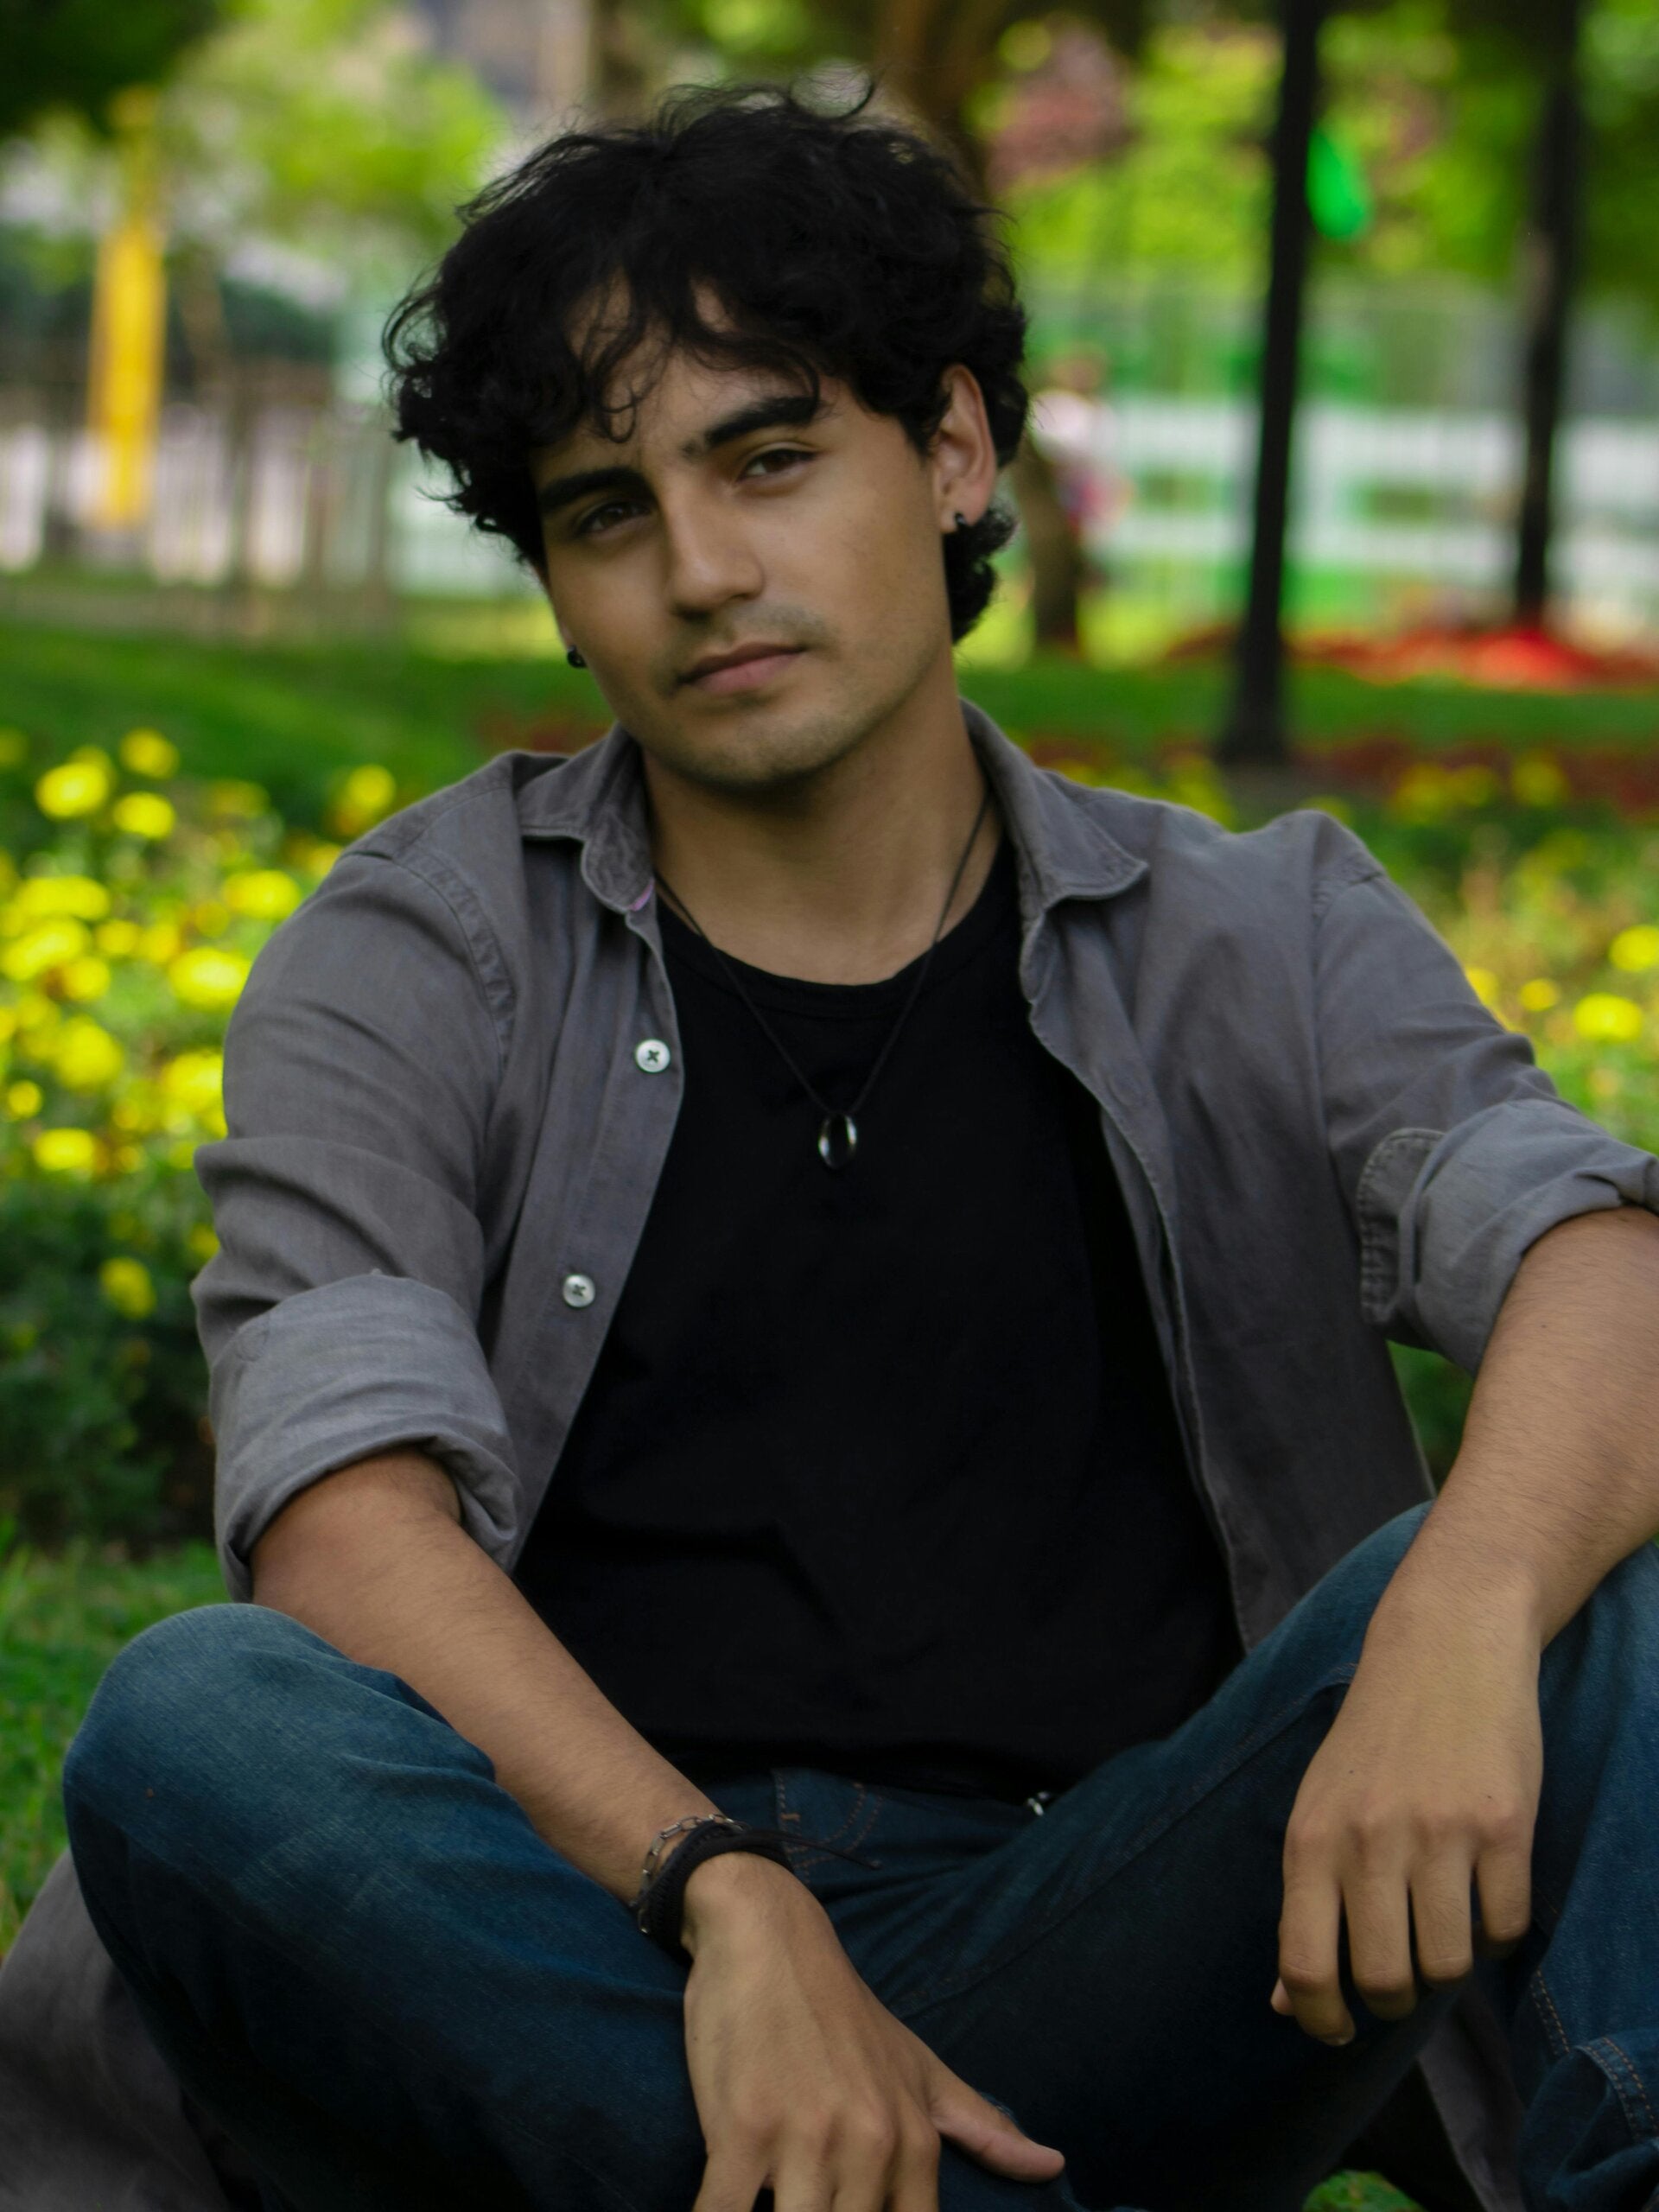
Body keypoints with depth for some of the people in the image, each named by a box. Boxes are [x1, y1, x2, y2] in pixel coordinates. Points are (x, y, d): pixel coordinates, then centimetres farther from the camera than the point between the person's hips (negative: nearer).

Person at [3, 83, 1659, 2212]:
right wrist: (727, 1894, -25)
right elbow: (344, 1525, -8)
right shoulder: (412, 966, 9)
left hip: (1099, 1991, 1)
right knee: (194, 1726, -32)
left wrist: (1467, 1618, -32)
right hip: (584, 1937, 0)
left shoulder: (1255, 951, 12)